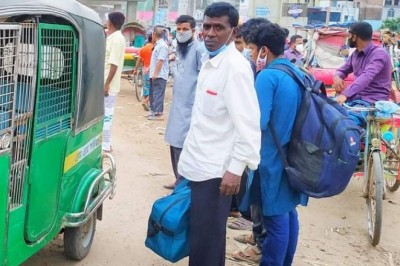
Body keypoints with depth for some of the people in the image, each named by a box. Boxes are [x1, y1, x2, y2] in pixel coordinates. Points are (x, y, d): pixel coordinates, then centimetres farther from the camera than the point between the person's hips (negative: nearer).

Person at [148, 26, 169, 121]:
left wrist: (155, 73, -22)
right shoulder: (157, 45, 16)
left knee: (157, 95, -9)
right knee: (153, 94, 15)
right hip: (154, 75, 10)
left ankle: (158, 114, -7)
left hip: (159, 75, -10)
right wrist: (151, 71, 25)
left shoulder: (162, 45, -15)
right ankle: (153, 111, 23)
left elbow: (160, 60, -21)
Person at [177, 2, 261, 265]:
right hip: (200, 164, 9)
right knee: (199, 233, 17)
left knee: (207, 239, 0)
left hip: (216, 169, -9)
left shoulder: (235, 66, -17)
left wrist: (236, 168, -23)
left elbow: (248, 122, -22)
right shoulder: (209, 62, 11)